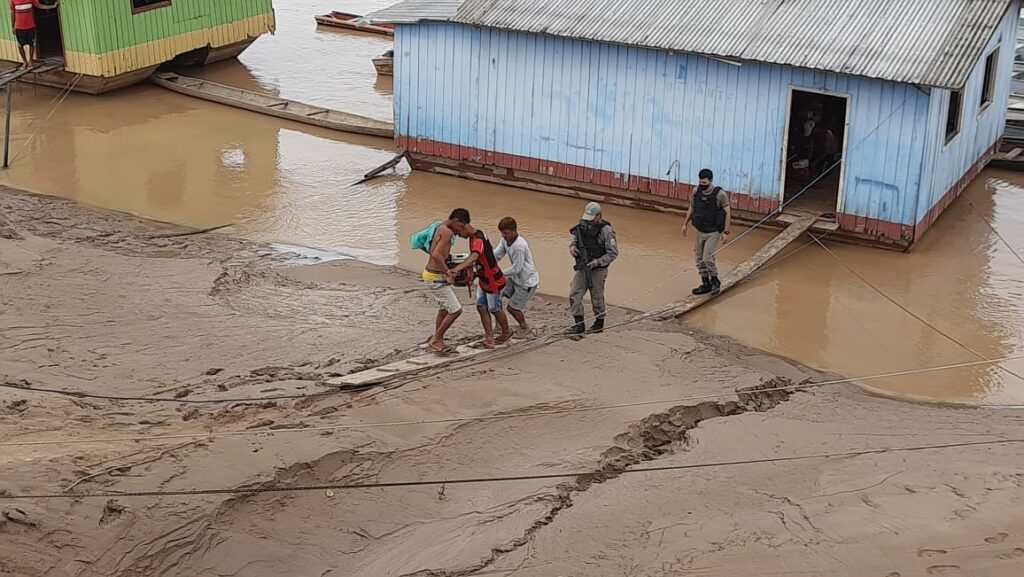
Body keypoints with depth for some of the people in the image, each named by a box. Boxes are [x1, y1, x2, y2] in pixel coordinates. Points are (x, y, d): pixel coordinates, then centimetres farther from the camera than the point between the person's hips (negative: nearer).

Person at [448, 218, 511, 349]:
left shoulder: (478, 239, -32)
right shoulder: (475, 236, 0)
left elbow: (474, 257, -52)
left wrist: (456, 269, -67)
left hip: (494, 282, -9)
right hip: (483, 280, 9)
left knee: (494, 309, 10)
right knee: (481, 307, 6)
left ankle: (506, 332, 33)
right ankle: (489, 337, 9)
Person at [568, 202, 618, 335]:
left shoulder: (606, 231, -14)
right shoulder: (582, 225, 3)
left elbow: (613, 253, -13)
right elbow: (574, 240, 18)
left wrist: (597, 262, -21)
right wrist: (572, 247, -6)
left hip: (598, 270, -5)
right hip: (582, 269, 6)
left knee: (597, 297, 7)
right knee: (574, 295, -2)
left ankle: (599, 323, 26)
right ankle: (579, 324, 4)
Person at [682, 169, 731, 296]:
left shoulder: (720, 194, -16)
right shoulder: (696, 192, -2)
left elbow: (728, 212, -11)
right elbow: (691, 208, 13)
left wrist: (726, 232, -14)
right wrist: (685, 224, 6)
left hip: (713, 232, -6)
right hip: (699, 232, 6)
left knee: (707, 258, -13)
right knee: (699, 258, 9)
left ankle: (715, 281, 10)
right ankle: (706, 284, 23)